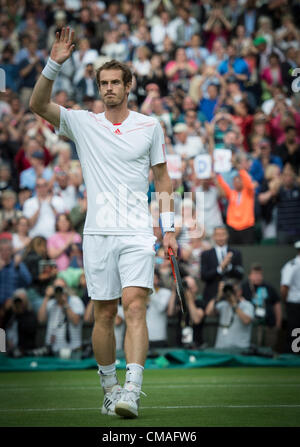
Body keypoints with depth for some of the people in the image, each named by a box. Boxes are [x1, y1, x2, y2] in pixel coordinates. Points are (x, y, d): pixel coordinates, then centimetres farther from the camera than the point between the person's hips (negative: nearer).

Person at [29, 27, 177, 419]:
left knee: (135, 307, -15)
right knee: (104, 314, 4)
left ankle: (131, 392, -23)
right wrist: (54, 63, -17)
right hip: (98, 233, 1)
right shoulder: (83, 123, 7)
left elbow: (162, 176, 13)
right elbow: (38, 104, -5)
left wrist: (169, 228, 8)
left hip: (137, 233, -1)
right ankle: (109, 389, 19)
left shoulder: (150, 126, 8)